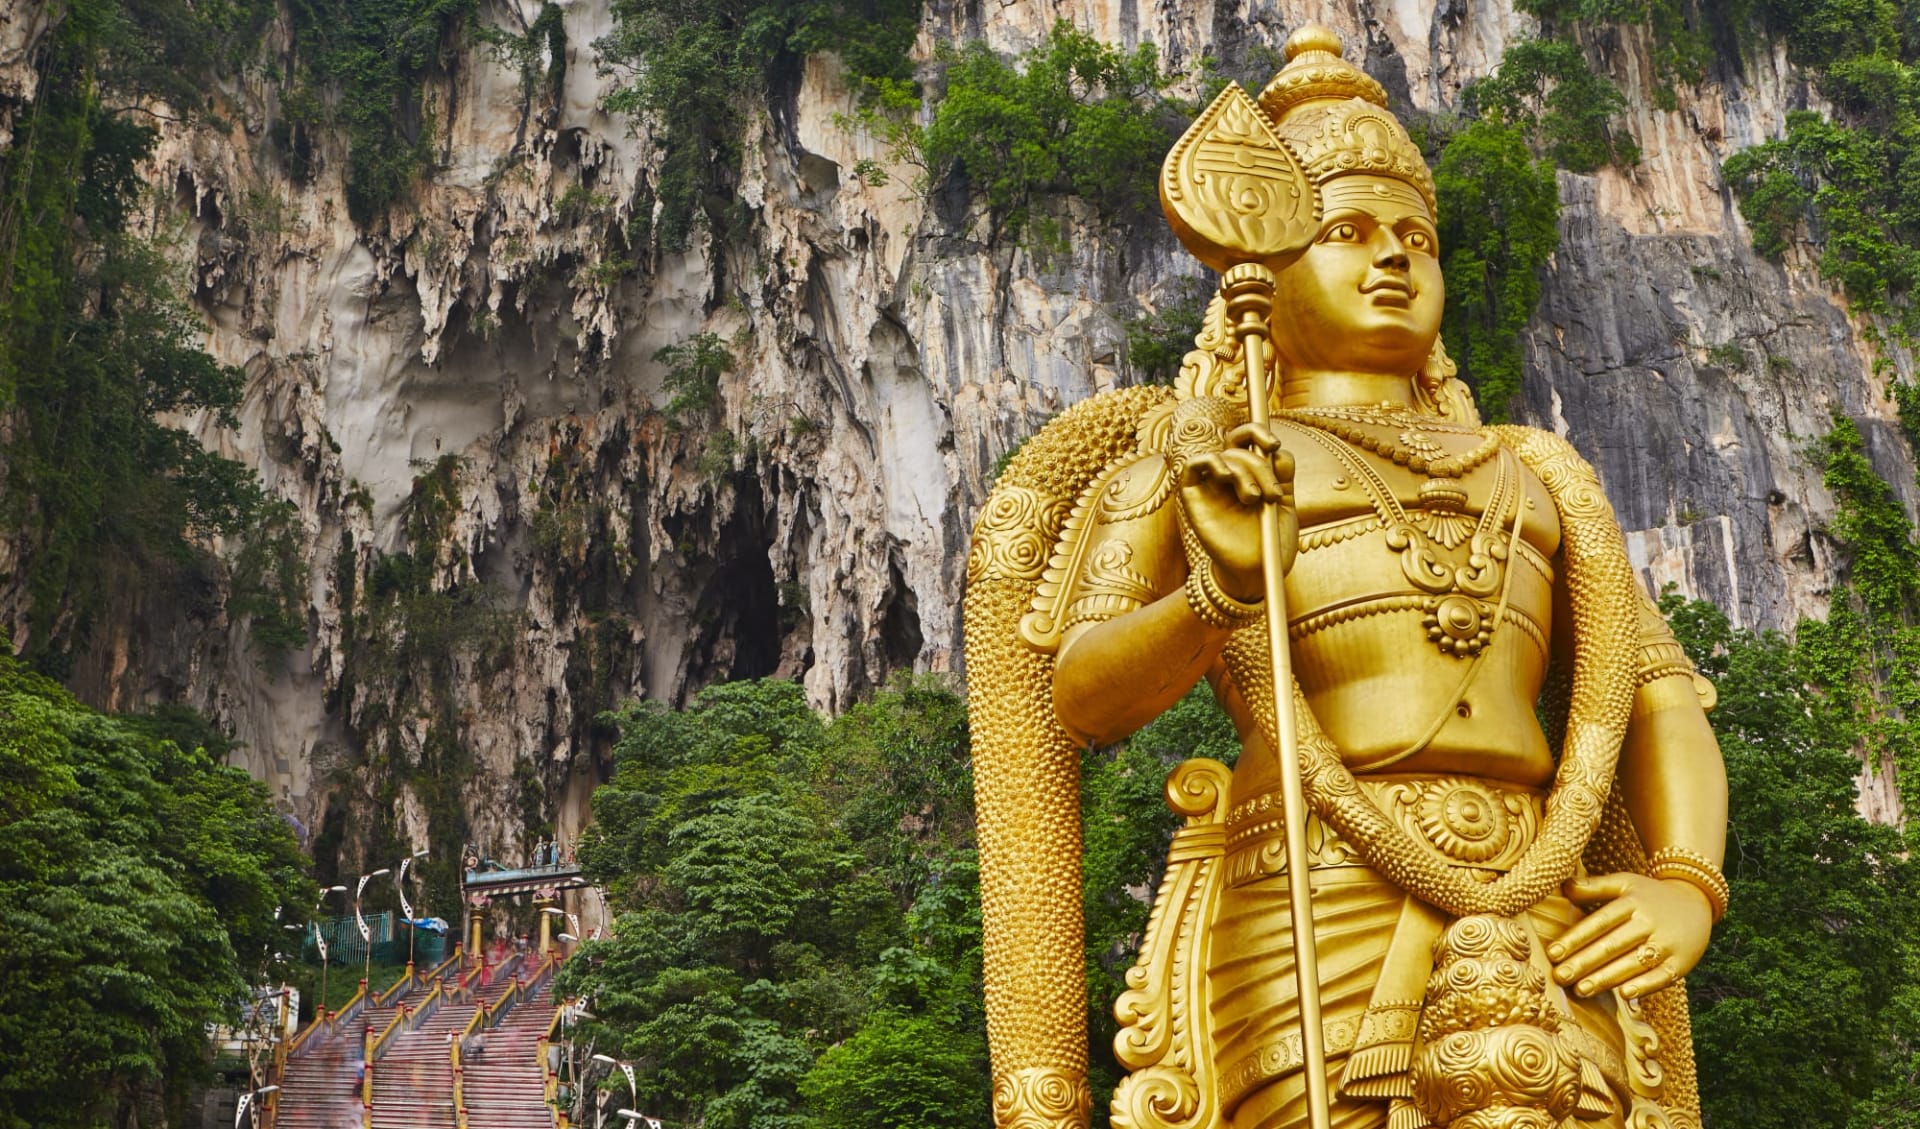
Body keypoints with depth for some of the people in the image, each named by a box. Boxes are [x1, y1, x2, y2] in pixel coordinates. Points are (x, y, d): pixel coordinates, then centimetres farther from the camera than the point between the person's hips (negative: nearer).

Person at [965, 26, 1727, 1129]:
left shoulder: (1529, 476, 25)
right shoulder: (1187, 462, 14)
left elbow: (1661, 696, 20)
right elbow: (1079, 696, 2)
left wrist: (1688, 887, 2)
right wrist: (1224, 593, -17)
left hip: (1542, 942, 3)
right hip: (1314, 926, -3)